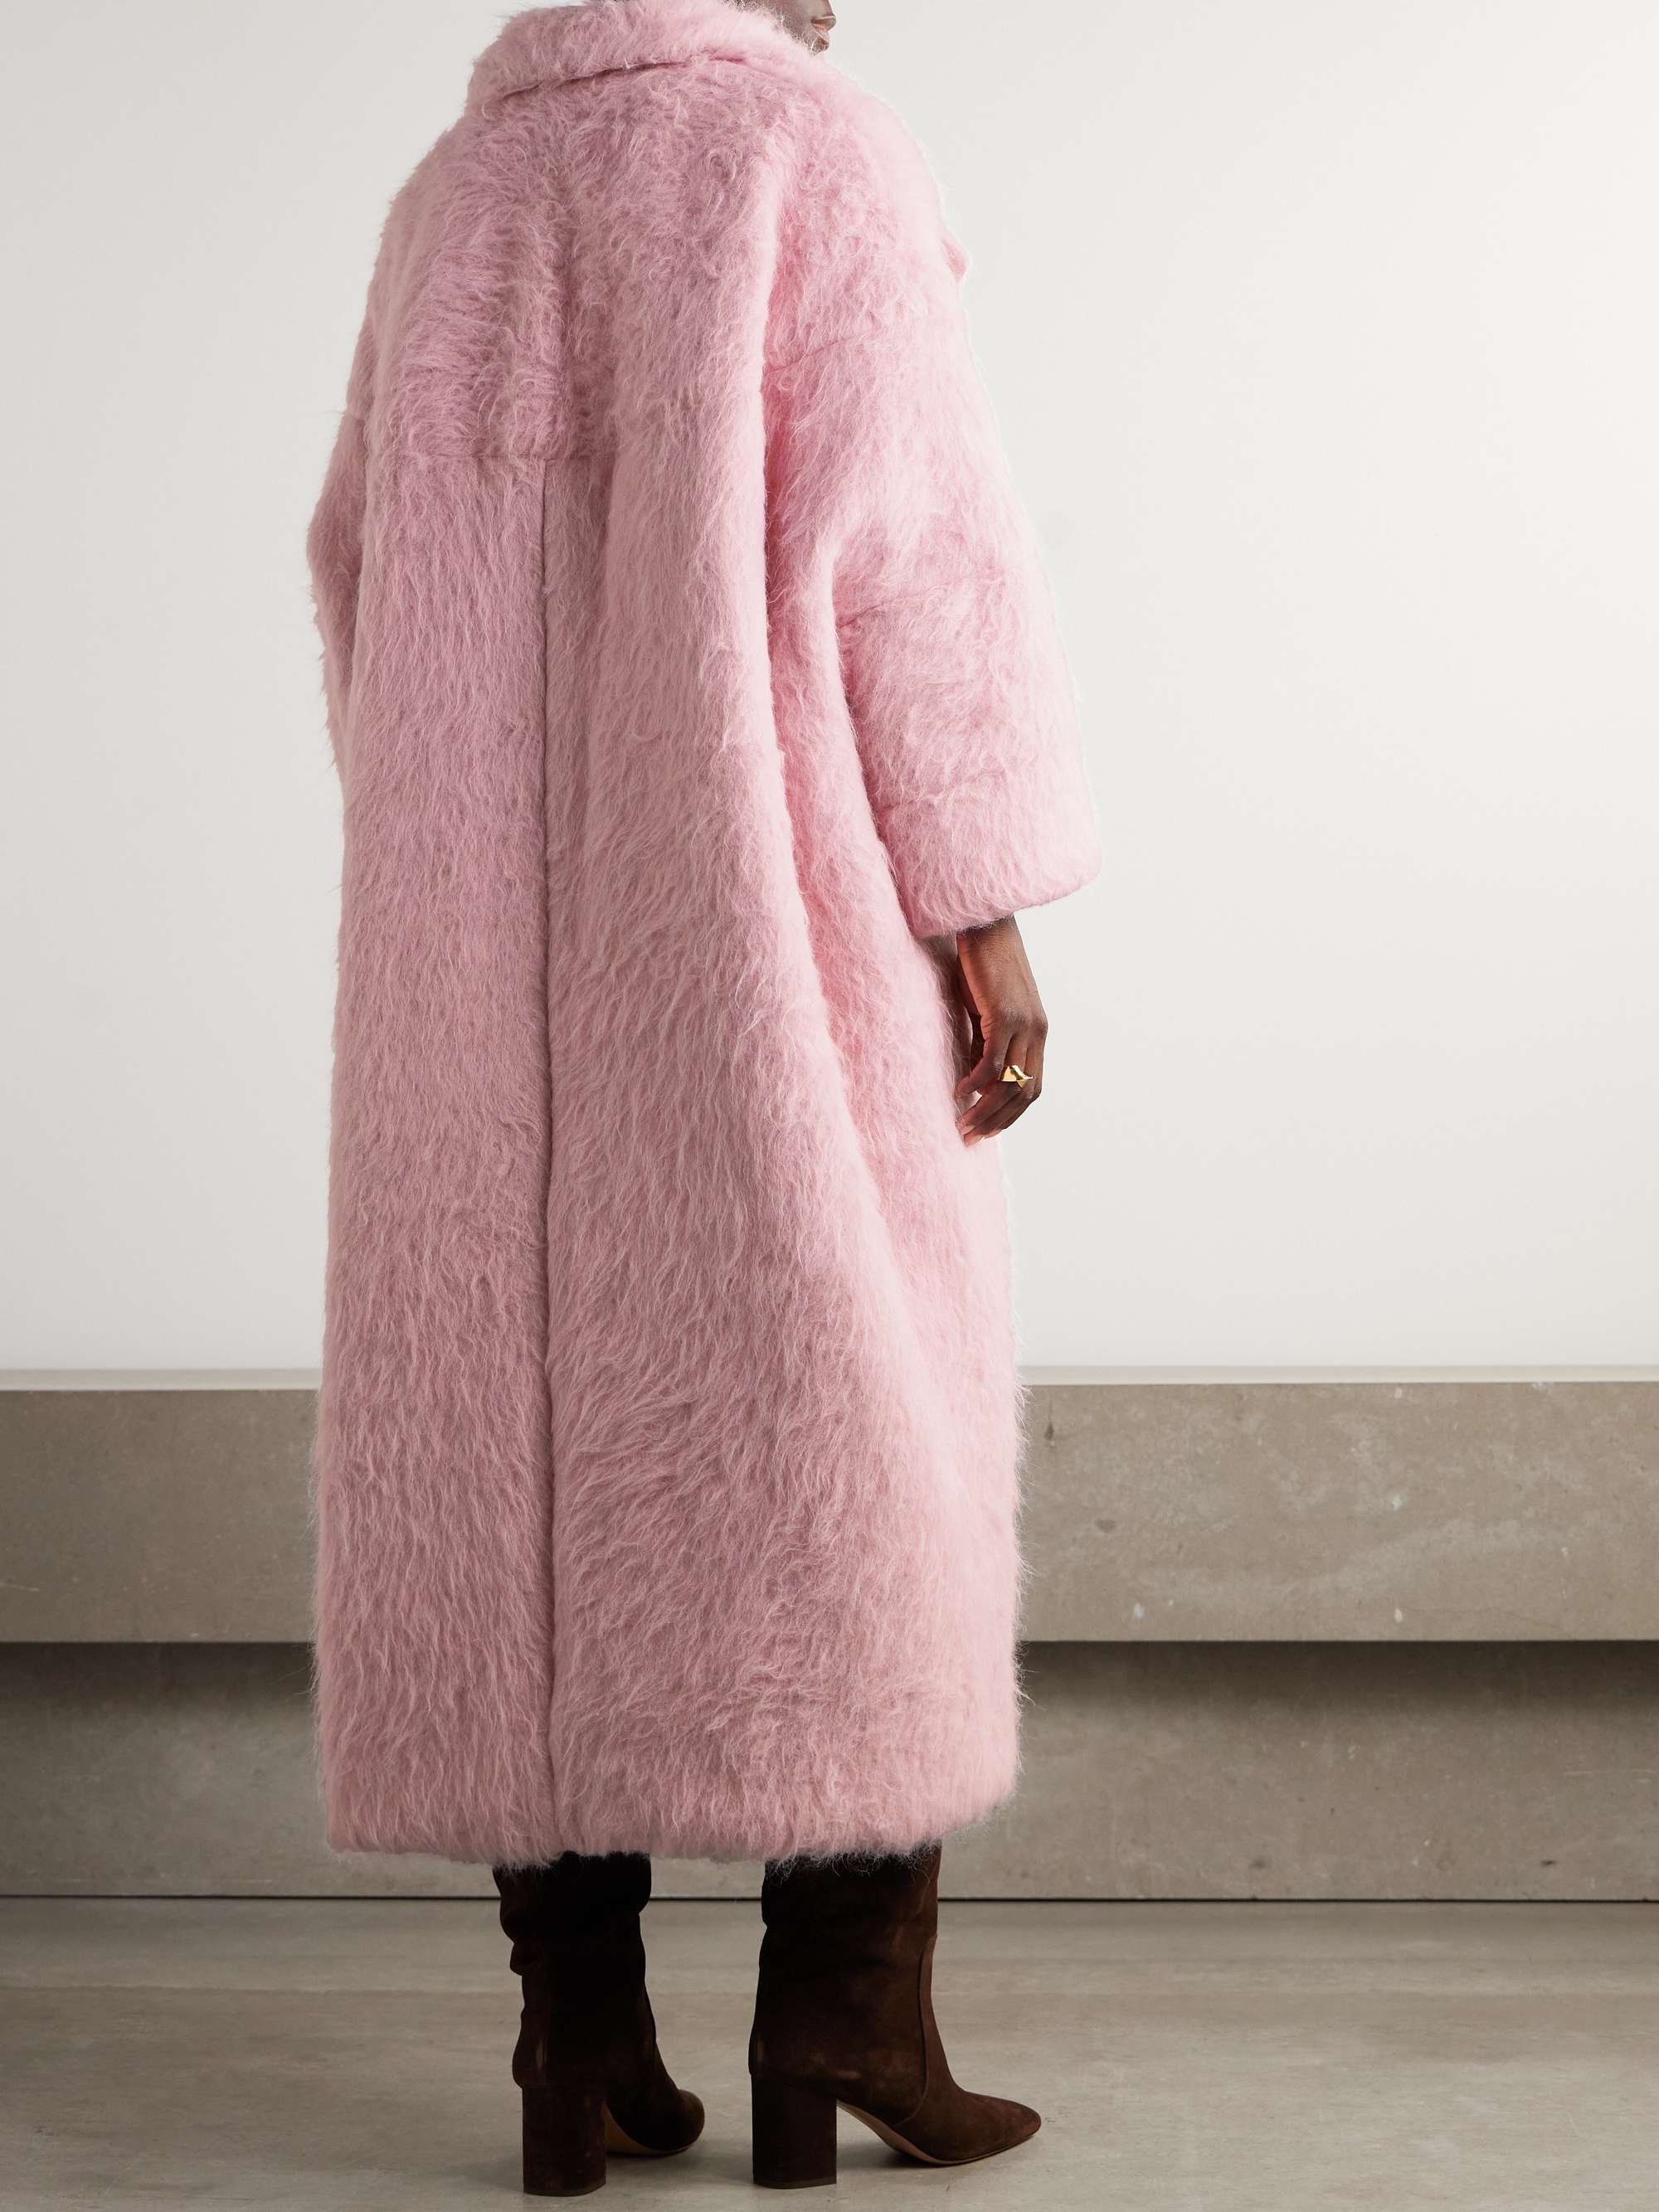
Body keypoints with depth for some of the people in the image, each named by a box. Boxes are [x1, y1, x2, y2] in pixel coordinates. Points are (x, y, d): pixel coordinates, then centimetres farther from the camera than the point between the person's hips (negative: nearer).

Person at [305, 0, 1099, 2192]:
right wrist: (991, 908, -9)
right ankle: (845, 2005, -1)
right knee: (846, 1416, 1)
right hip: (773, 923, -5)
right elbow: (917, 549, -11)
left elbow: (363, 575, 14)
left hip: (511, 954, 5)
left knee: (529, 1426, 4)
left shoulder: (450, 195, 15)